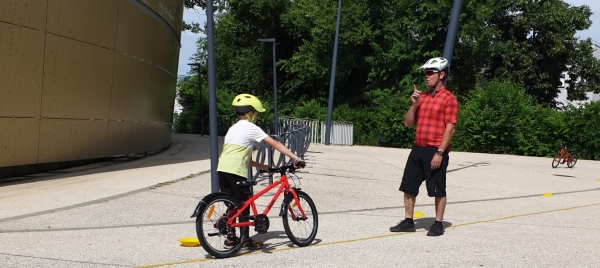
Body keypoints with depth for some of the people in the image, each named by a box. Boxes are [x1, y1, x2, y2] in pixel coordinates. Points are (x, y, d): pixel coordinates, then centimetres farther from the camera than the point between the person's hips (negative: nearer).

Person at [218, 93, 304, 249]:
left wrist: (262, 166, 26)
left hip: (222, 169, 8)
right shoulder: (250, 128, -1)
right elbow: (274, 144, -7)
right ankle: (246, 240, 12)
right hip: (235, 172, -8)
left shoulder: (234, 128, 25)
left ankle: (231, 238, 20)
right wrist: (295, 158, -8)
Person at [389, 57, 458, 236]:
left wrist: (440, 152, -18)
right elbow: (408, 123, 13)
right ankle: (408, 222, 17)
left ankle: (438, 224, 12)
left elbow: (450, 128, -12)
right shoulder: (422, 97, 15)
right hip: (418, 149, 7)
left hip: (436, 151, -7)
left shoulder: (448, 99, -6)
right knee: (408, 187, 8)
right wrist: (414, 104, -2)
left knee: (438, 190, 2)